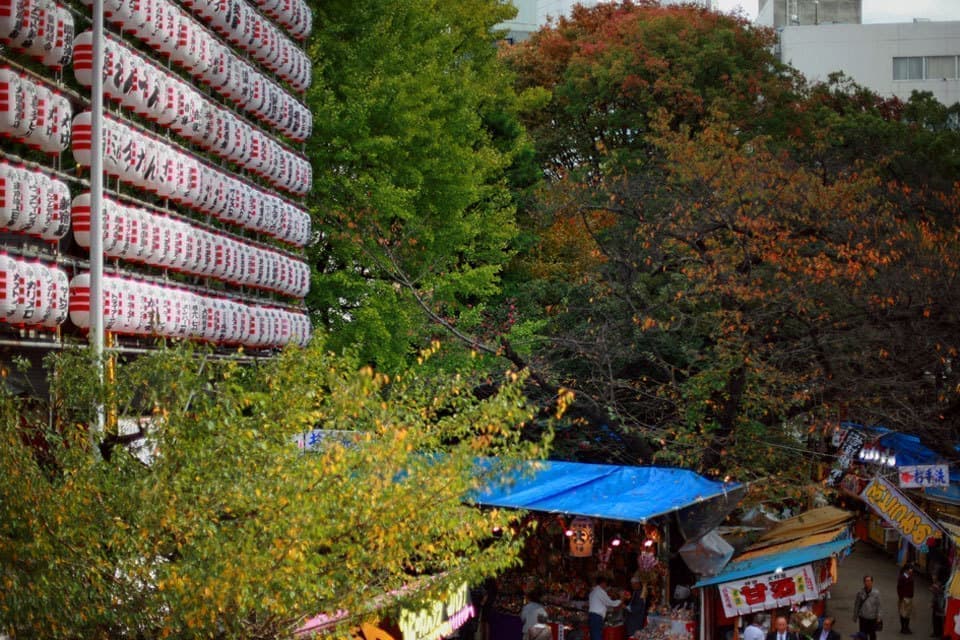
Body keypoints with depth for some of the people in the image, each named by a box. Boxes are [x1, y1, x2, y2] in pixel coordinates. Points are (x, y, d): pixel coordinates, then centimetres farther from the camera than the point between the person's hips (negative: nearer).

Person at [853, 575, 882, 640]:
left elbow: (878, 606, -3)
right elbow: (856, 605, 0)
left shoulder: (876, 593, -8)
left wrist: (878, 617, -5)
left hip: (872, 618, 0)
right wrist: (855, 617, 3)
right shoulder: (860, 593, -7)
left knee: (872, 635, 12)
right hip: (863, 618, 0)